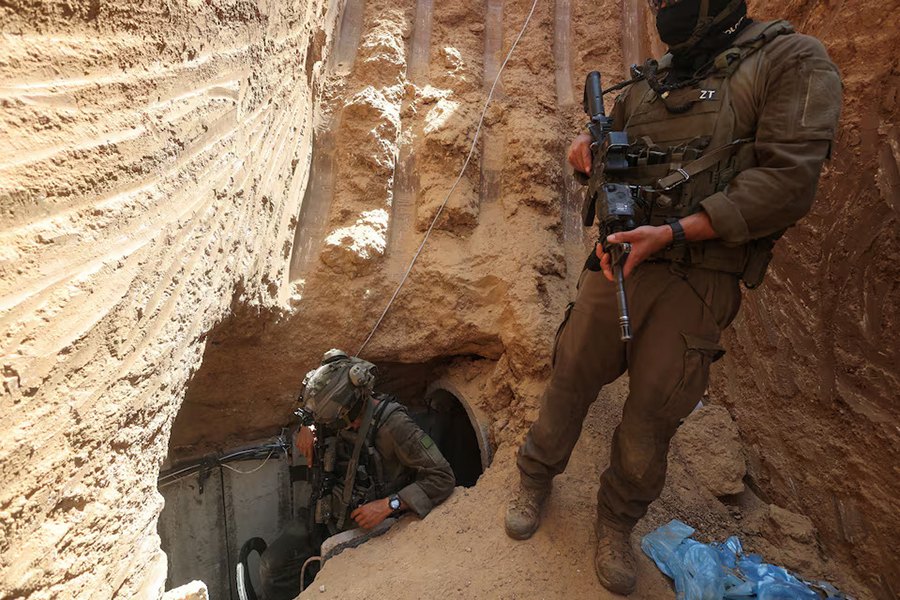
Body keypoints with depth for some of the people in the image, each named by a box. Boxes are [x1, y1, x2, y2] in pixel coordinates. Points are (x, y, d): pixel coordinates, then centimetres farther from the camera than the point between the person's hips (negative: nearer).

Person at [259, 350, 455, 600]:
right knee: (272, 565, -3)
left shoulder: (393, 426, -28)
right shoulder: (337, 412, -7)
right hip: (327, 510, 6)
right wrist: (308, 429, -3)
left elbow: (442, 478, -27)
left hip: (364, 521, -6)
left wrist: (388, 505, -30)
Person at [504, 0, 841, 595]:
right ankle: (536, 481, 35)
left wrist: (672, 233, -22)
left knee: (650, 419, 4)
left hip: (696, 283, -3)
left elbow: (788, 179, -12)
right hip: (616, 262, 4)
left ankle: (618, 523, 32)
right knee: (568, 384, 9)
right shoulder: (650, 80, 15)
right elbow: (608, 129, 30)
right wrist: (588, 142, 3)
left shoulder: (793, 61, 0)